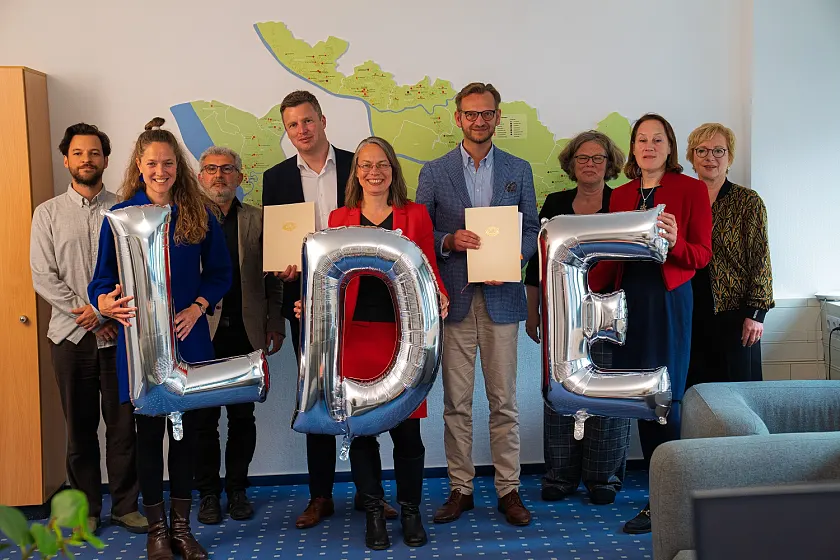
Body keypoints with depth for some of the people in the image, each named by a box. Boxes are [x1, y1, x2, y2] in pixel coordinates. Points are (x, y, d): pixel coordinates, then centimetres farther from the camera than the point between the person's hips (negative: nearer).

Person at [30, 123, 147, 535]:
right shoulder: (48, 213, 7)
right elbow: (43, 276, -1)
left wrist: (103, 310, -14)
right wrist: (89, 318, -9)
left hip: (118, 333, -1)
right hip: (71, 334, 1)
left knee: (122, 423, 3)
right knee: (80, 426, 9)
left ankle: (125, 505, 15)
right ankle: (87, 508, 20)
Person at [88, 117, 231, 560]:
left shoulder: (200, 214, 4)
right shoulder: (121, 215, 1)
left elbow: (219, 272, 6)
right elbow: (104, 276, 0)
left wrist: (196, 308, -10)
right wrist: (106, 302, -22)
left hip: (188, 336, 1)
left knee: (185, 430, 7)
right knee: (149, 431, 5)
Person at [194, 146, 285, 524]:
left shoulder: (257, 220, 8)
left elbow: (272, 277, 7)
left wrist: (275, 324, 1)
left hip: (246, 333, 1)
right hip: (201, 333, -1)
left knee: (243, 416, 9)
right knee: (203, 417, 6)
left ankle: (237, 489, 23)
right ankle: (208, 493, 20)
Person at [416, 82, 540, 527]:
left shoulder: (519, 170, 10)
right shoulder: (434, 172, 7)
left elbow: (531, 230, 9)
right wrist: (449, 241, -14)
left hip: (501, 297, 0)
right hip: (454, 299, 0)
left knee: (504, 400, 4)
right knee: (456, 402, 5)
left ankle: (509, 490, 15)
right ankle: (460, 488, 17)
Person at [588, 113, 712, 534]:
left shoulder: (691, 189, 1)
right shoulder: (620, 195, 15)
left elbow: (702, 255, -2)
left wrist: (674, 242, -21)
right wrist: (586, 287, 4)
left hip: (669, 298, -5)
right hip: (629, 297, 5)